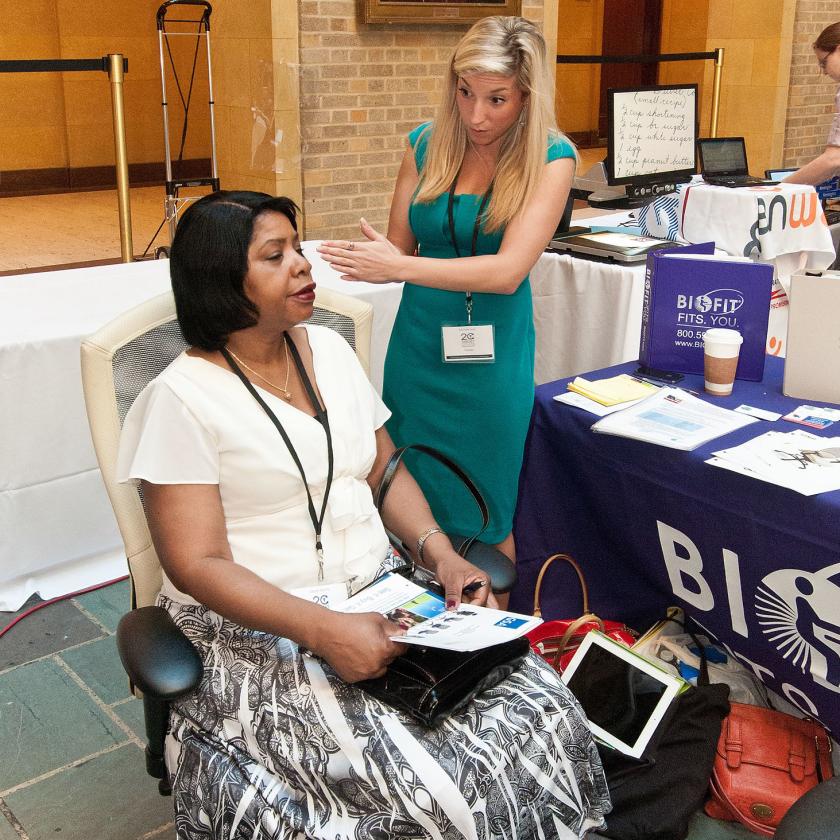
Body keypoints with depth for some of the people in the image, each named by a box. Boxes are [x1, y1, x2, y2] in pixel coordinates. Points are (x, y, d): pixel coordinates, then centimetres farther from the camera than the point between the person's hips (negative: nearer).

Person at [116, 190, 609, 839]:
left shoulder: (329, 349, 10)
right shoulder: (182, 398, -11)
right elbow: (197, 564, -15)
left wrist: (441, 554, -4)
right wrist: (325, 632, -27)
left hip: (380, 594, 6)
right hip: (260, 627, -6)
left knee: (539, 707, -13)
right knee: (425, 784, -25)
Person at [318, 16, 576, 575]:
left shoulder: (551, 158, -11)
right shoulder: (427, 144, 0)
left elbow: (508, 270, -21)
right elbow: (399, 249, 5)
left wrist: (400, 267, -30)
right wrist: (371, 258, -20)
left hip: (491, 353, -3)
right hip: (418, 342, 4)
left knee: (481, 514, 8)